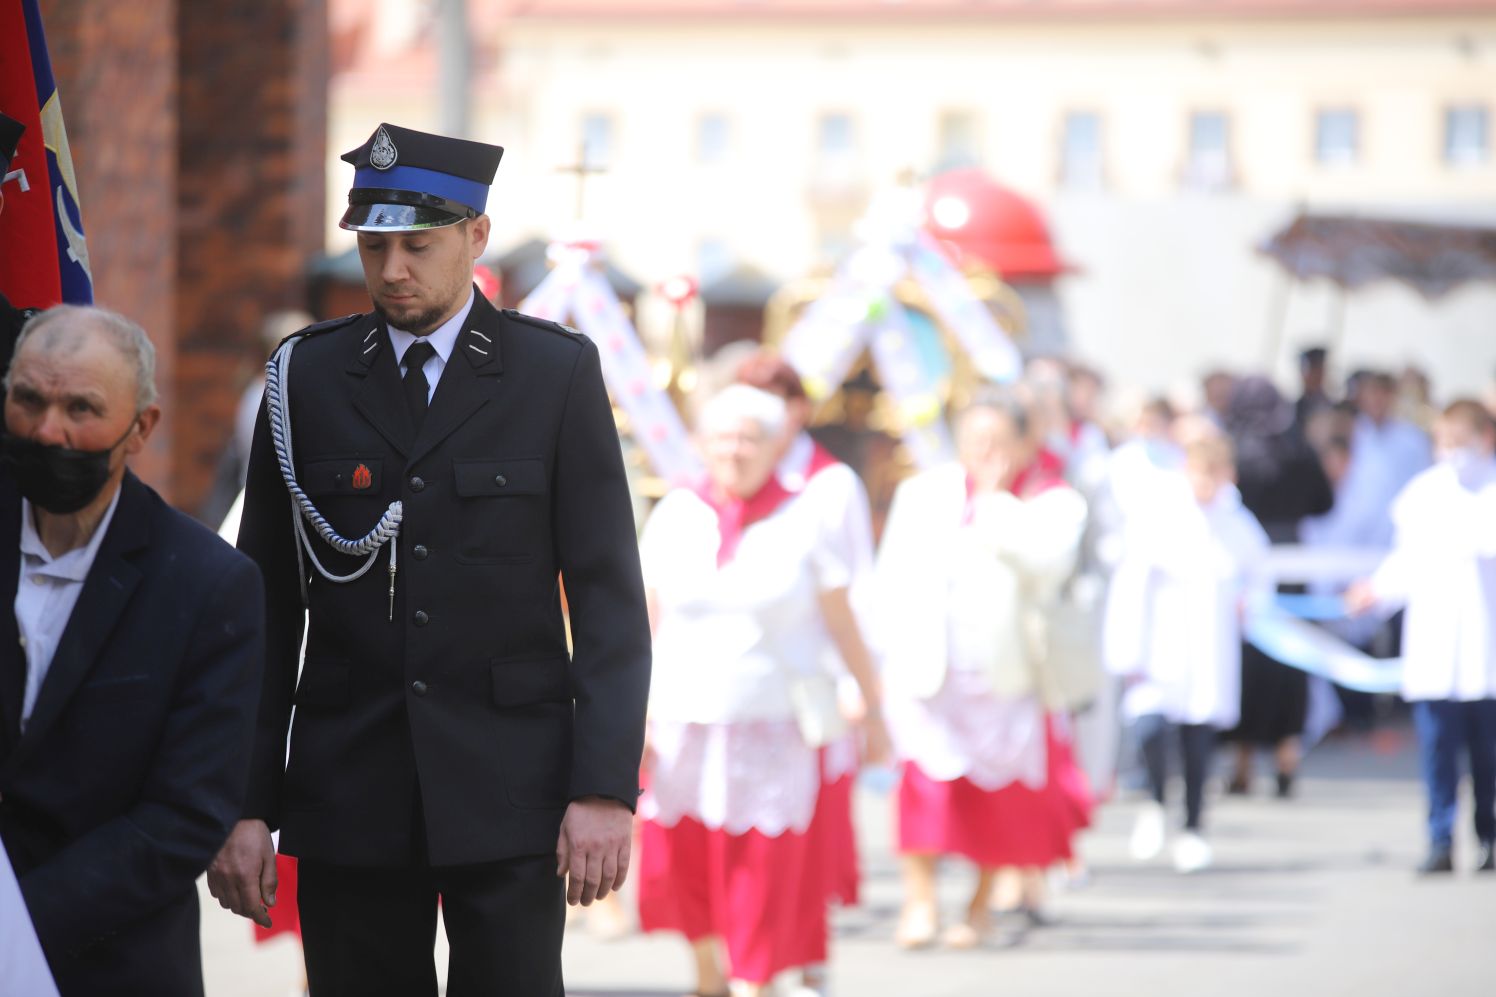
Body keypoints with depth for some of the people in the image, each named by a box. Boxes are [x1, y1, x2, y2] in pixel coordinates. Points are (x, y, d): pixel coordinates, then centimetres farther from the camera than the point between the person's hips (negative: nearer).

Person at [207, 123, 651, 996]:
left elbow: (609, 597, 0)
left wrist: (605, 789, -9)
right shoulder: (306, 378, 7)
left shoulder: (557, 373, 2)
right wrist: (245, 803, 2)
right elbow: (267, 604, 7)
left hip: (507, 792, -2)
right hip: (347, 788, 2)